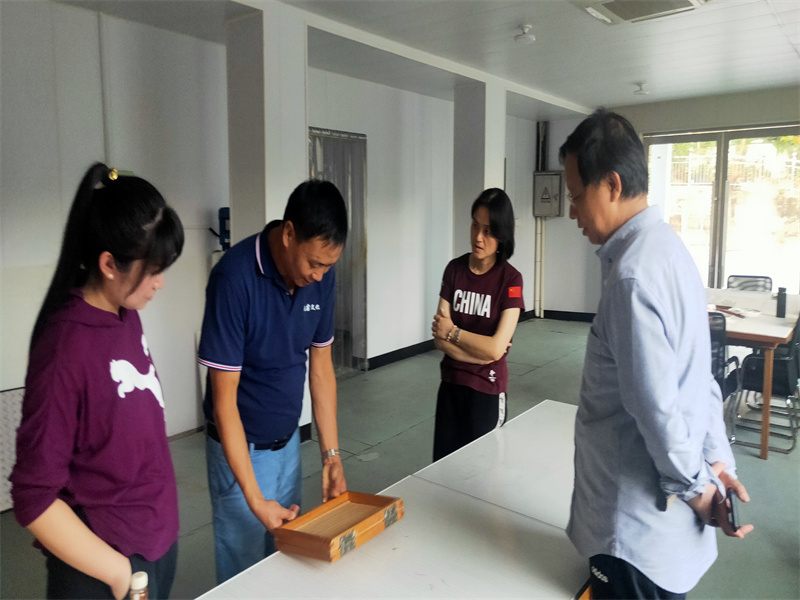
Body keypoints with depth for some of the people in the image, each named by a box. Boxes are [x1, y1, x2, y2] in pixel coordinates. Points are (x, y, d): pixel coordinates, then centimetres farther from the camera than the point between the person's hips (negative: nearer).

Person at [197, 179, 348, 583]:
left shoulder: (321, 274, -8)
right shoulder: (235, 277, -26)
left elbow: (321, 366, 2)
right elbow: (224, 398, -22)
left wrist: (331, 455, 0)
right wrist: (254, 499, -21)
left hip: (289, 441, 5)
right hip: (240, 447, -5)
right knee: (244, 569, 11)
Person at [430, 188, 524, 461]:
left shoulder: (510, 279, -13)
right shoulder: (454, 269, -2)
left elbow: (496, 348, -18)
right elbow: (439, 338, -6)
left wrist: (453, 332, -10)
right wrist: (481, 352, -15)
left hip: (487, 391, -3)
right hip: (451, 385, 4)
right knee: (443, 462, 12)